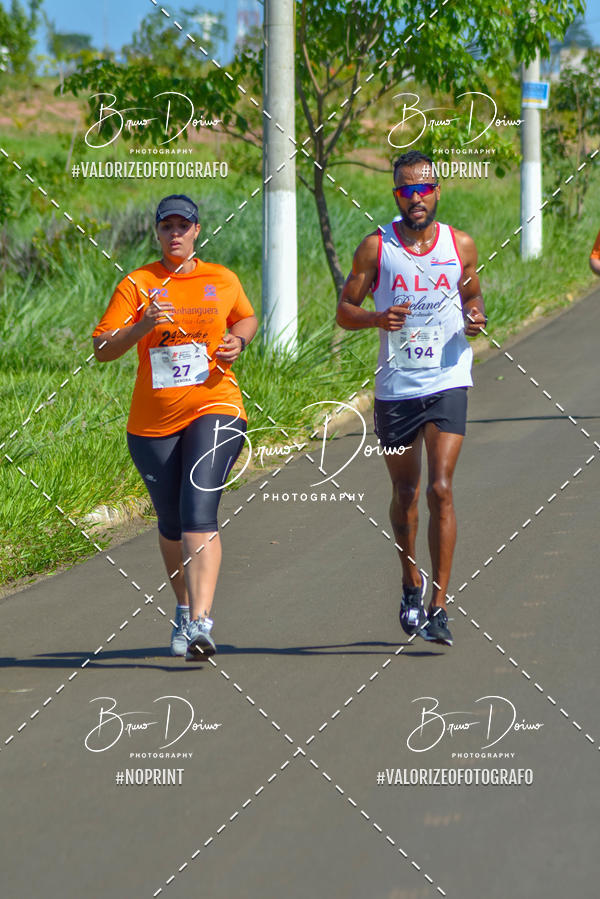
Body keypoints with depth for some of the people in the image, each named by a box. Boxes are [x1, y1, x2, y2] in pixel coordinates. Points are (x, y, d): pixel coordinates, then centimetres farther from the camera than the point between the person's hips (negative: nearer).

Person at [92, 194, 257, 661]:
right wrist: (142, 325, -22)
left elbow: (247, 318, 27)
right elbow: (102, 348, -5)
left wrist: (237, 341, 4)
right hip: (153, 423, 2)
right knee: (172, 525, 12)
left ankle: (200, 623, -27)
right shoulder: (137, 285, 2)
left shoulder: (222, 280, 7)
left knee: (199, 514, -19)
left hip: (215, 409, -2)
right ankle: (185, 609, 37)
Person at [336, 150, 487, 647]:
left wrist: (476, 318, -4)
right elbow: (344, 310, 3)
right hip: (395, 387, 1)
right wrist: (376, 318, -18)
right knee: (405, 492, 12)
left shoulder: (461, 246, 2)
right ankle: (411, 582, 37)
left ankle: (439, 605, -10)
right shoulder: (376, 247, -2)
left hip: (447, 382, -1)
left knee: (440, 488, -13)